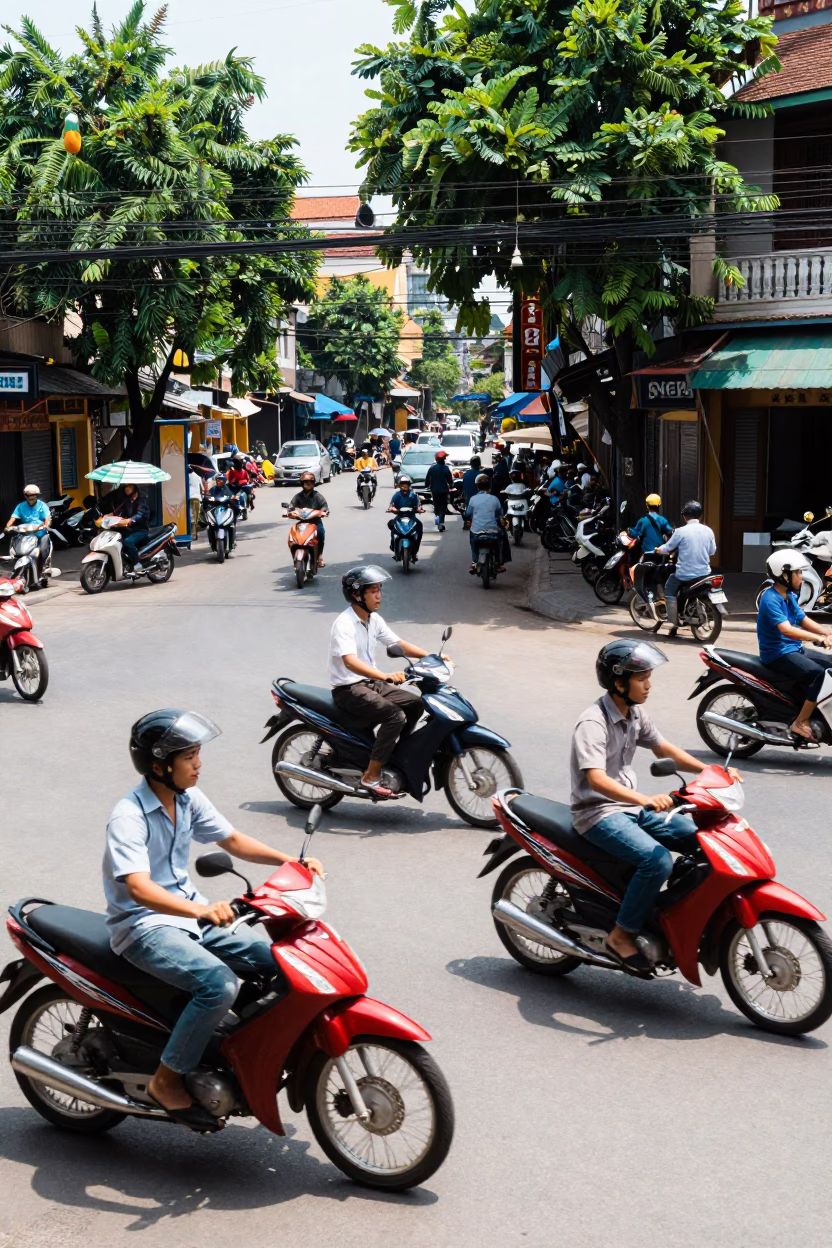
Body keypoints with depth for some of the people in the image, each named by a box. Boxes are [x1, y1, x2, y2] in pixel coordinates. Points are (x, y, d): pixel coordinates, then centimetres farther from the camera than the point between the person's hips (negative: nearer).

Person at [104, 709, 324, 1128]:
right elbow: (138, 888, -36)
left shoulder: (187, 798, 1)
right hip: (144, 925, -8)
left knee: (277, 959, -5)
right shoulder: (128, 818, -23)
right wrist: (202, 910, -51)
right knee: (219, 984, -30)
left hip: (189, 912, 8)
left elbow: (231, 840, 12)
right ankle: (167, 1081, -12)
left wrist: (290, 861, -2)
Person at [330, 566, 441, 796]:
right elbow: (350, 661, -35)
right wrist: (386, 676, -47)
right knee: (395, 715, -26)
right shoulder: (344, 623, -21)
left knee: (415, 703, 2)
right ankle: (371, 776, -18)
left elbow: (398, 644, 12)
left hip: (370, 682, 9)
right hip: (348, 689, -9)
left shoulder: (374, 620, 6)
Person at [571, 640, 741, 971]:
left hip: (631, 805, 9)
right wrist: (645, 800, -48)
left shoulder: (635, 713, 6)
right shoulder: (593, 723, -22)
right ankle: (621, 936, -13)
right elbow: (596, 779, -34)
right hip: (598, 813, -9)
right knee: (657, 860, -29)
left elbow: (663, 748, 18)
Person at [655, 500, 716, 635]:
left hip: (685, 573, -5)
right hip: (704, 573, 5)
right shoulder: (708, 531, 1)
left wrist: (658, 550, 19)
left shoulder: (680, 531, -12)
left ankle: (673, 624, 5)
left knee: (670, 591, 14)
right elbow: (712, 551, 11)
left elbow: (667, 548, -2)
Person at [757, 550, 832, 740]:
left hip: (794, 649, 10)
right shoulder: (771, 599, -20)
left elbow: (804, 620, 12)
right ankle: (801, 723, -18)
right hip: (778, 655, -10)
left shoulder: (789, 596, 10)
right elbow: (787, 630, -31)